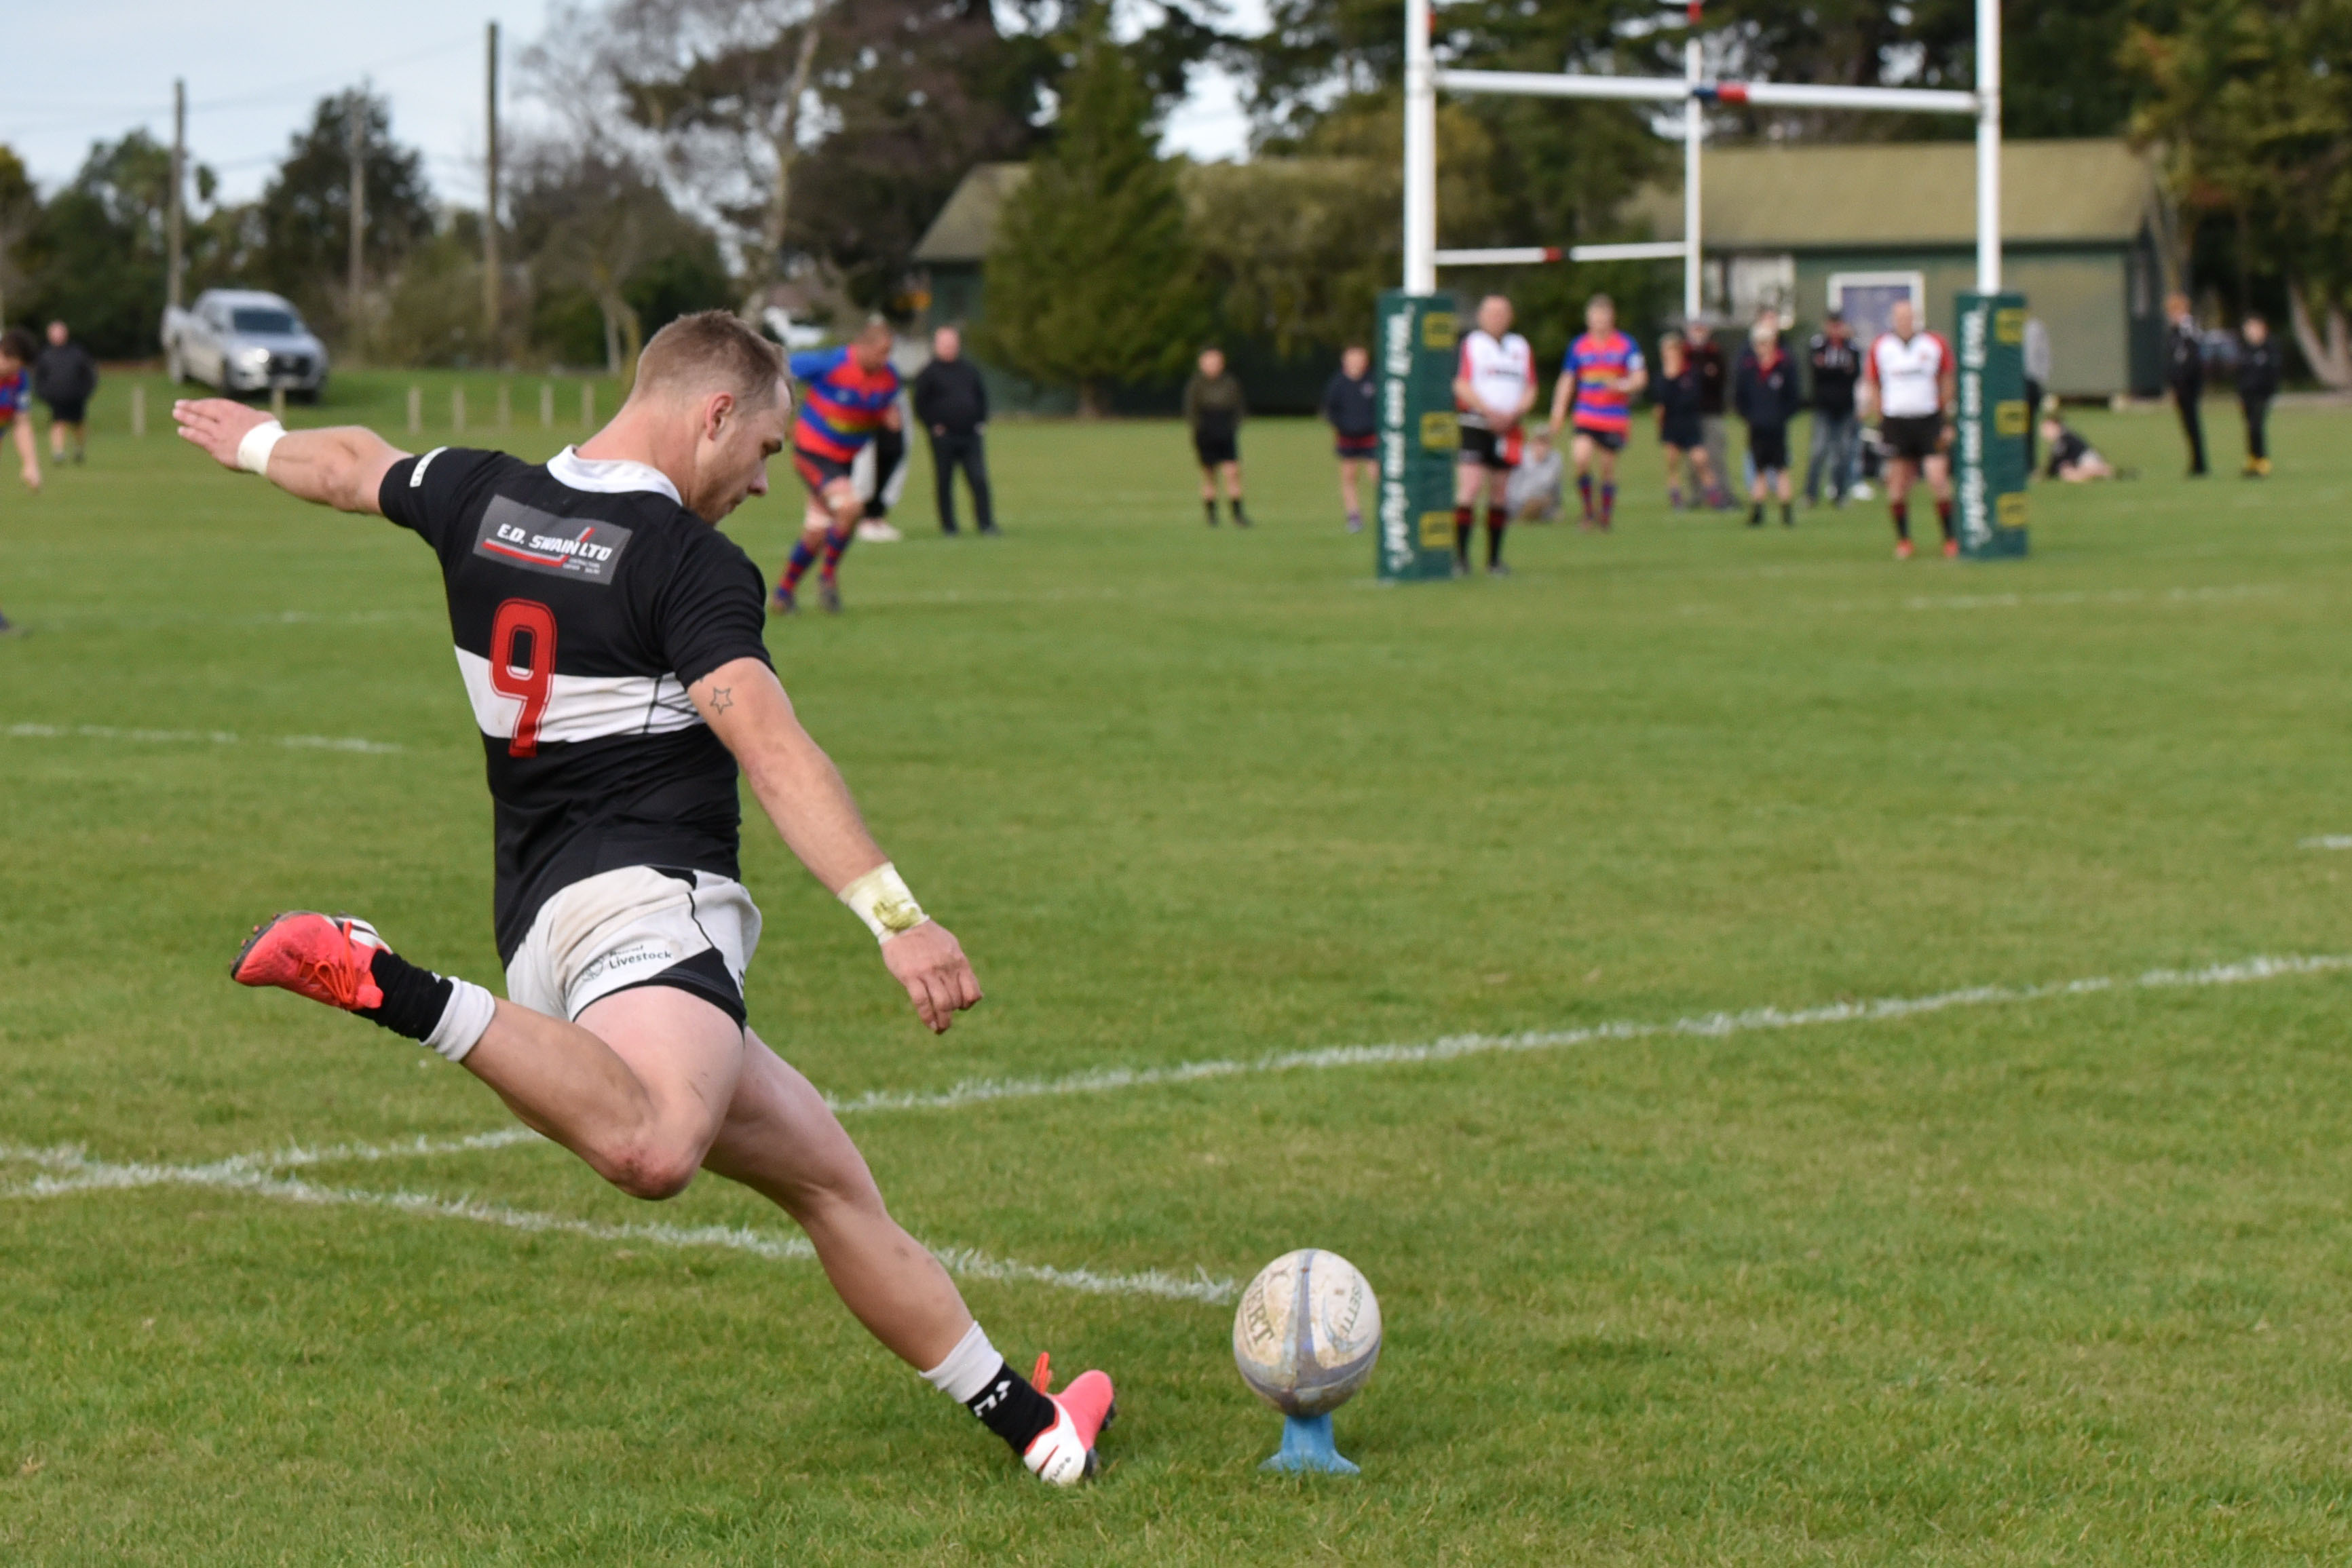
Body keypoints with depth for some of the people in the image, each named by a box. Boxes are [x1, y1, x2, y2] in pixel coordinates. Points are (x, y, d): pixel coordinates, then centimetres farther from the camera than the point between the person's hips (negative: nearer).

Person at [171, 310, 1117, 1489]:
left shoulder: (481, 498, 15)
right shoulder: (692, 565, -8)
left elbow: (354, 466, 36)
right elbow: (773, 753, -23)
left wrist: (256, 441, 58)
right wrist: (895, 918, -30)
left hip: (541, 922, 10)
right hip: (640, 903, -10)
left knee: (828, 1178, 14)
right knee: (651, 1151, -41)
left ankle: (1028, 1423, 17)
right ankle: (386, 988, -37)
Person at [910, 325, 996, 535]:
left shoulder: (970, 370, 12)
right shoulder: (929, 373, -1)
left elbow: (982, 396, 22)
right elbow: (920, 405, -1)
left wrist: (981, 421, 11)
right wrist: (932, 426, -7)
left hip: (970, 435, 3)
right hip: (944, 437, -3)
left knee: (979, 480, -5)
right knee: (944, 483, 2)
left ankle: (987, 524, -3)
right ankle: (948, 525, 10)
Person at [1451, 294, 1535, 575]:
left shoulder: (1521, 347, 15)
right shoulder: (1471, 343, 2)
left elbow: (1530, 390, 13)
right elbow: (1461, 385, -6)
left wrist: (1514, 414, -7)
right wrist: (1490, 411, -16)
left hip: (1507, 429, 4)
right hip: (1474, 424, -4)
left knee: (1500, 492, 7)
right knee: (1471, 486, -15)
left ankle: (1494, 559, 13)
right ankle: (1460, 556, -14)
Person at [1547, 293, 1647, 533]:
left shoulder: (1627, 345, 0)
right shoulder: (1578, 347, 6)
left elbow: (1640, 378, -5)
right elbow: (1566, 382, 14)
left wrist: (1621, 385, -26)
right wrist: (1558, 414, 8)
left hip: (1616, 418, -1)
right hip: (1586, 417, 1)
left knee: (1608, 466, 3)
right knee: (1582, 458, -20)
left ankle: (1607, 513, 22)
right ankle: (1587, 510, -4)